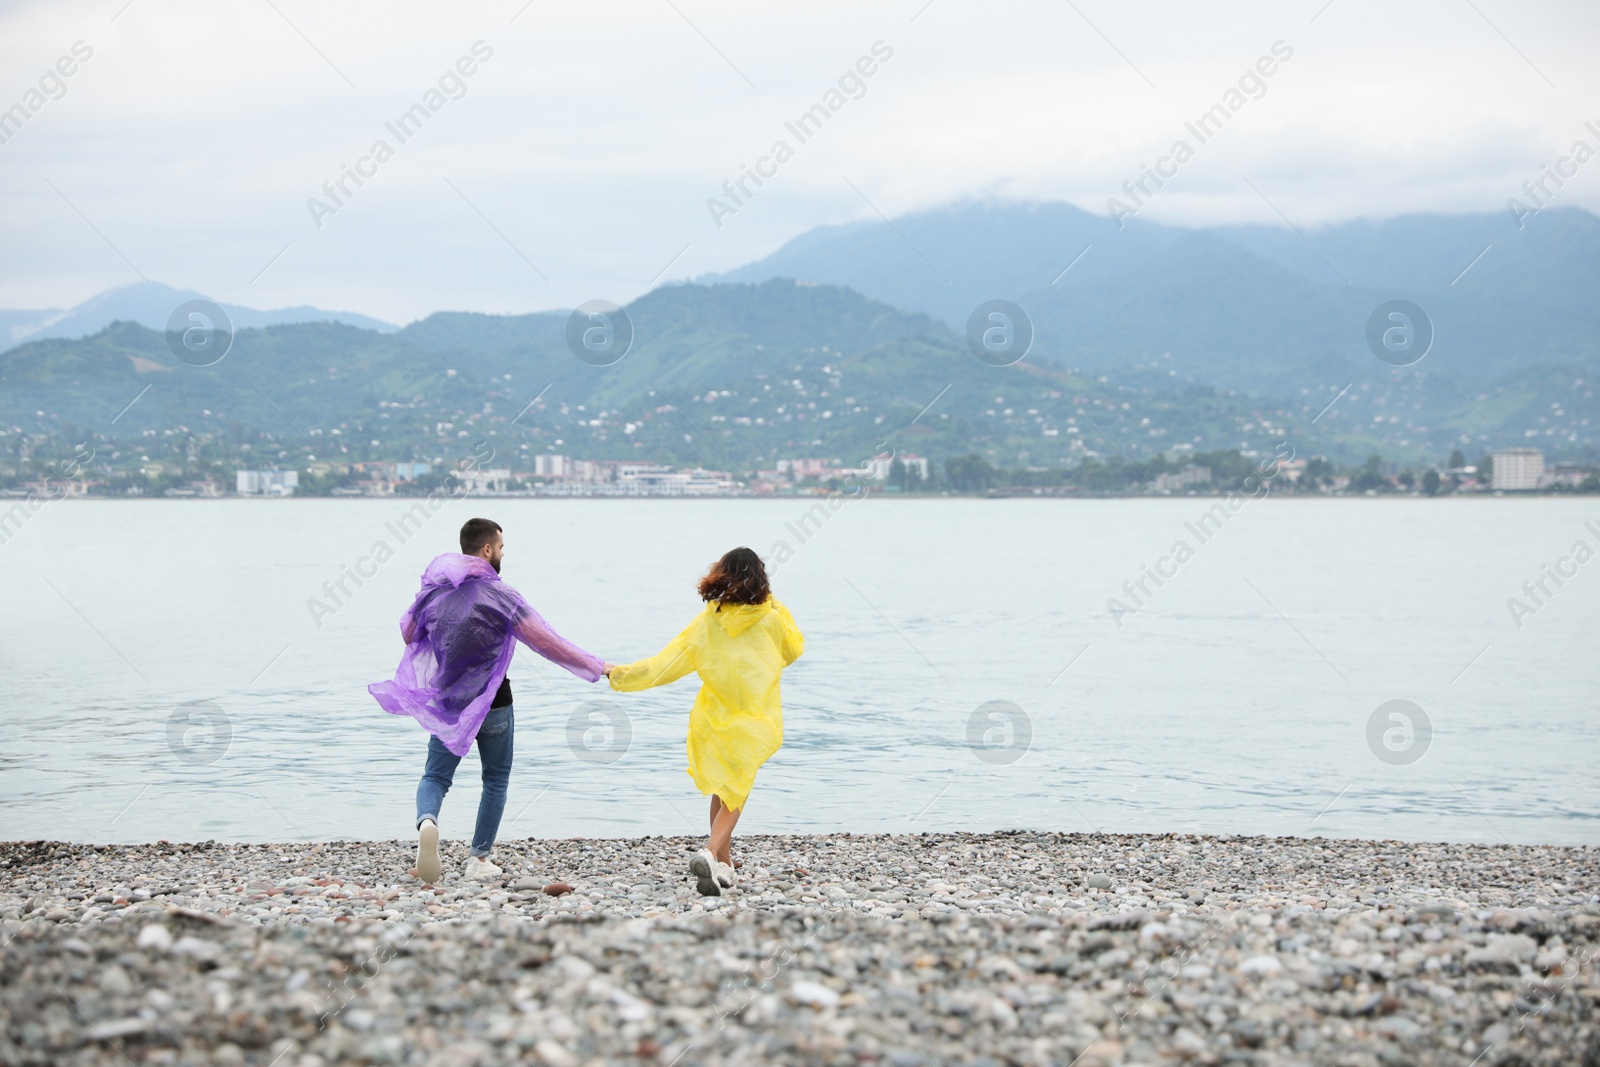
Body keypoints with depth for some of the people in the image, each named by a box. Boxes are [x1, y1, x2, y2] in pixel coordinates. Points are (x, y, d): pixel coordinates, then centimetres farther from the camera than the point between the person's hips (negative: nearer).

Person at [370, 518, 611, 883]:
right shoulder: (501, 596, -13)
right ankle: (480, 859, 12)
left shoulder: (433, 591, -1)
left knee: (436, 775, 9)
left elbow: (409, 636, 14)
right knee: (496, 779, 14)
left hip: (447, 701, 3)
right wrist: (597, 667, -6)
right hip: (493, 702, -3)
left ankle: (427, 820, -24)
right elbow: (548, 643, -14)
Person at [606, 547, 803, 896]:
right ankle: (711, 853, -20)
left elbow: (667, 662, -6)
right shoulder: (772, 619, -8)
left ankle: (723, 865, 26)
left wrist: (620, 674, 1)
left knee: (720, 789, 20)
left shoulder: (707, 622, -5)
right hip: (754, 722, -2)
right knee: (735, 794, 5)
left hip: (714, 716, 2)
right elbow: (794, 649, 12)